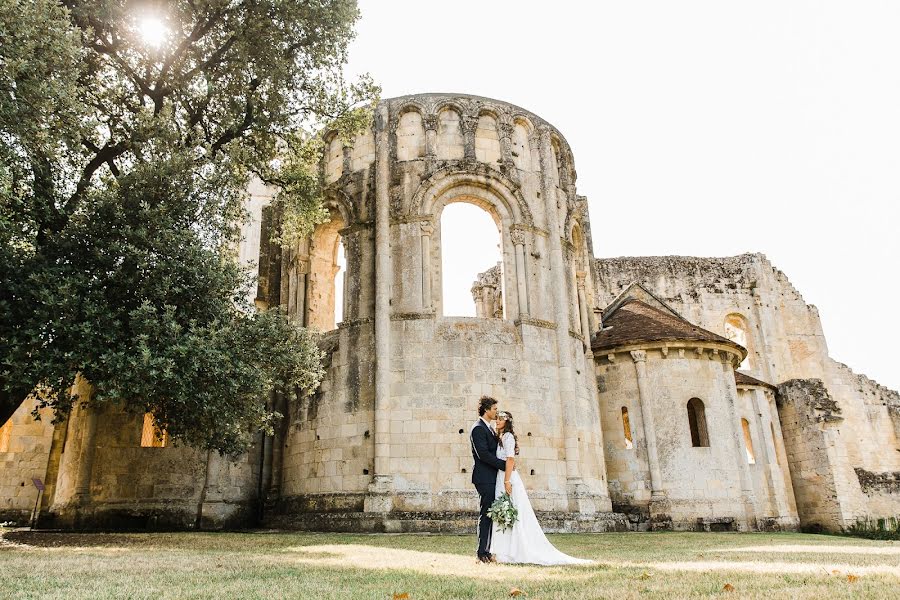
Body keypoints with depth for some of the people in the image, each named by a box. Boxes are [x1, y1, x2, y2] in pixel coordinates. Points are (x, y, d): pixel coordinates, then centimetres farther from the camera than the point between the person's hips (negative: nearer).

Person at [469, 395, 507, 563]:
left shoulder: (490, 428, 18)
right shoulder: (478, 429, -12)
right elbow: (483, 454, -20)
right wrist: (504, 465, -16)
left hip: (492, 477, 9)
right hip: (485, 478, -9)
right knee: (486, 514, -6)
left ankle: (486, 551, 17)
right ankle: (482, 553, 0)